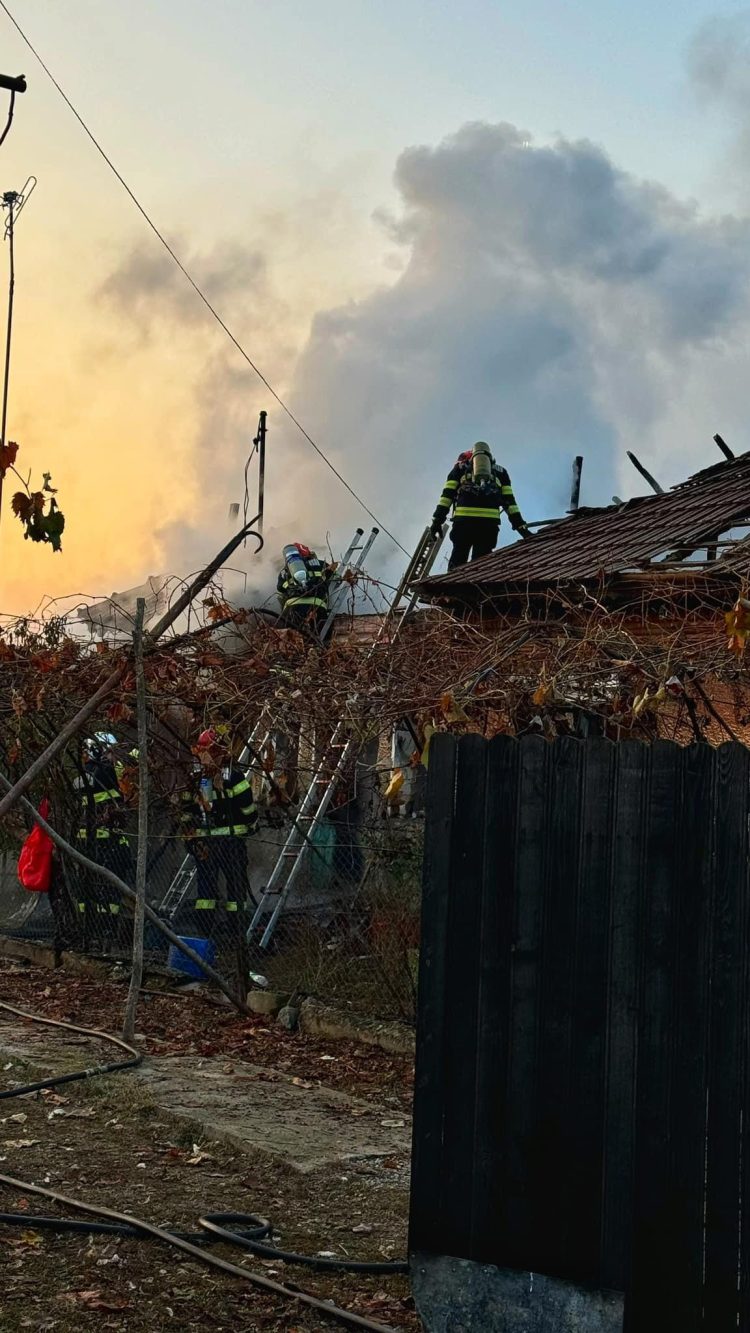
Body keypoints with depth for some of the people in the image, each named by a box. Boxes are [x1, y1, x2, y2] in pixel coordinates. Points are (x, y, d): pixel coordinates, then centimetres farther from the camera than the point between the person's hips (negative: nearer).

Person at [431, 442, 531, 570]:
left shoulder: (461, 467, 23)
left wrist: (437, 520, 4)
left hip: (463, 520, -1)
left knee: (458, 560, 0)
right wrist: (520, 526, 13)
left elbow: (447, 493, 10)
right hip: (489, 522, 1)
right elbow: (509, 501, 17)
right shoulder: (500, 471, 26)